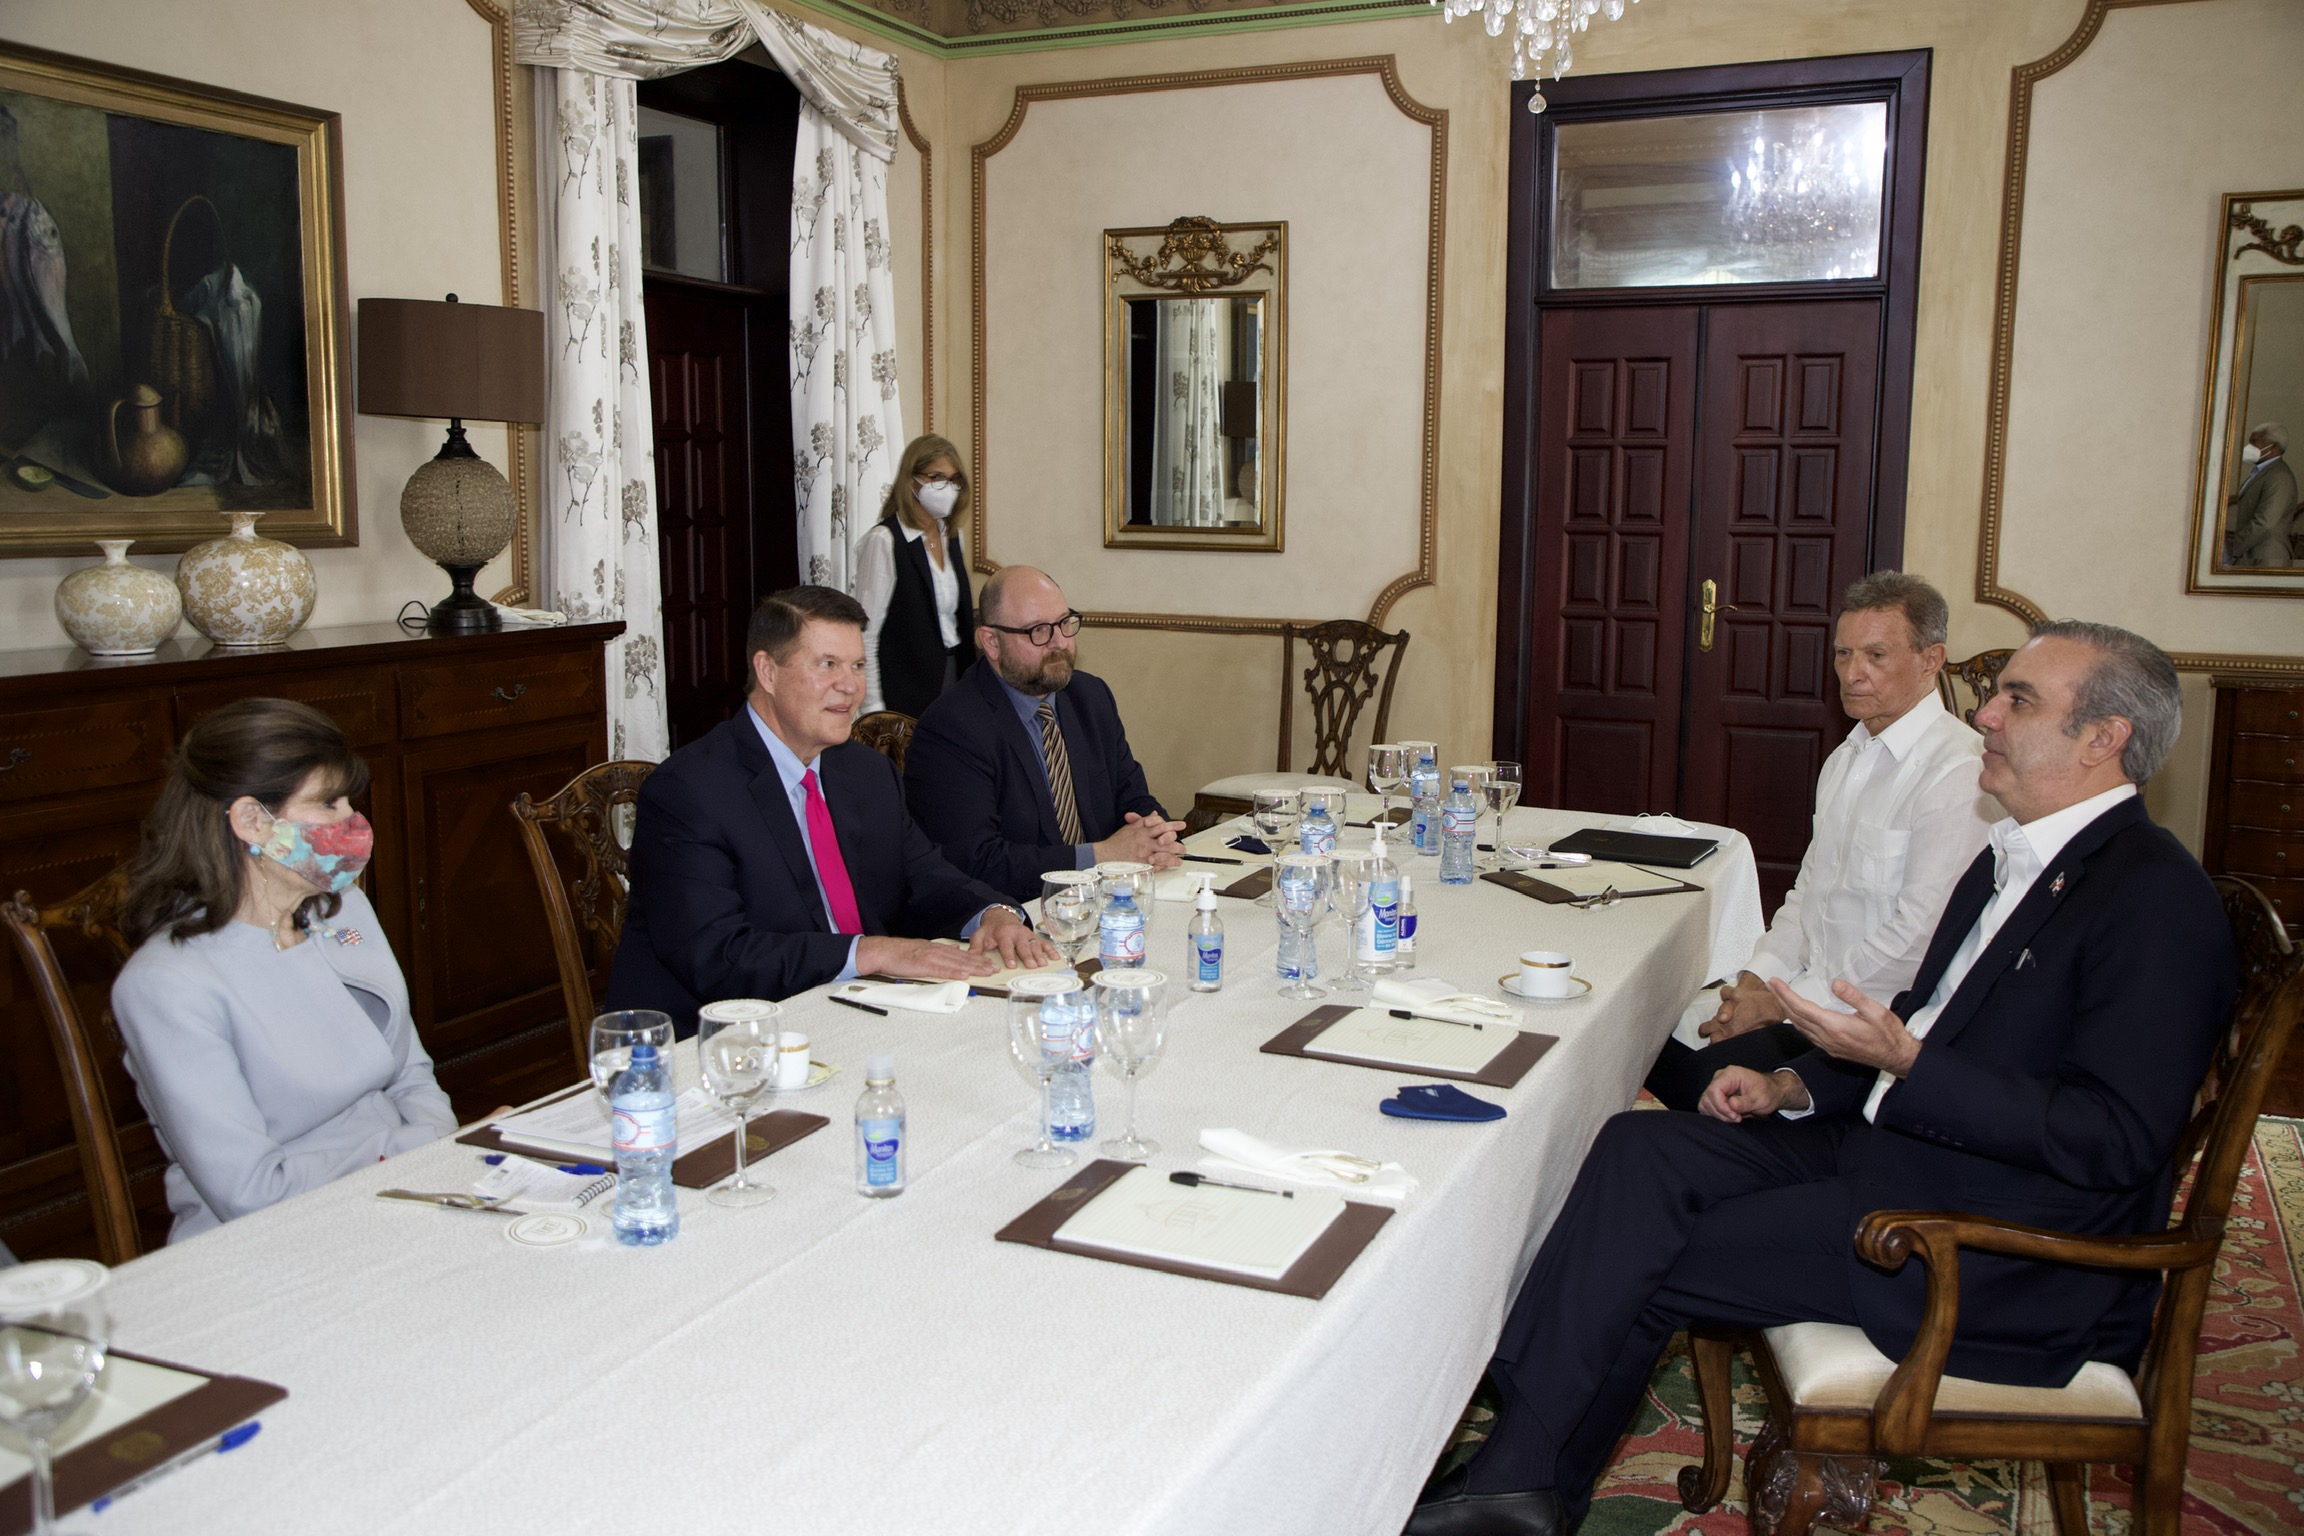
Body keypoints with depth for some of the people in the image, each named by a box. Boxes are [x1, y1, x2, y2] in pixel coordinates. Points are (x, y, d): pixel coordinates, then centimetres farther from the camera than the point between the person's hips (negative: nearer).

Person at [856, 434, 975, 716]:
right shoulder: (884, 541, -11)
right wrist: (874, 709, -15)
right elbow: (867, 632, -12)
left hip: (954, 672, 6)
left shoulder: (951, 536, 10)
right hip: (908, 690, -6)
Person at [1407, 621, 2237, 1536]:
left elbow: (2115, 1140, -22)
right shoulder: (2012, 858, 14)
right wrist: (1794, 1087, 7)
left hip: (2003, 1245, -9)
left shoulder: (2158, 897, -16)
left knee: (1650, 1265, -15)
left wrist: (1903, 1063, -26)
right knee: (1641, 1150, -11)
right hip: (1890, 1143, 9)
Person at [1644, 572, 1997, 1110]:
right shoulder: (1847, 758, 15)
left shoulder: (1961, 774, -16)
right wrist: (1758, 977, 1)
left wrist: (1783, 1003, -16)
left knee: (1708, 1073, -24)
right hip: (1811, 991, 8)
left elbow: (1920, 942, -21)